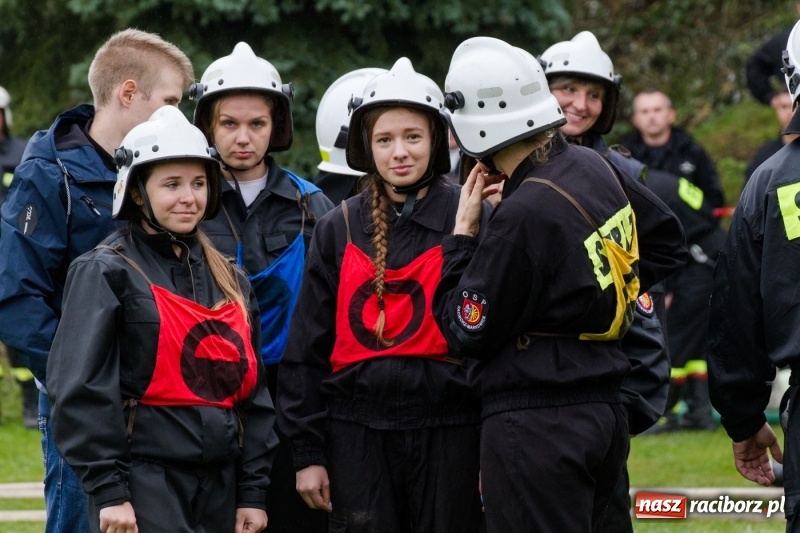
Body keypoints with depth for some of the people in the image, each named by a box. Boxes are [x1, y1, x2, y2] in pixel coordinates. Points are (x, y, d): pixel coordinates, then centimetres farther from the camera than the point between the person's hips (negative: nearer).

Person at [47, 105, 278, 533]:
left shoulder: (229, 280, 16)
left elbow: (252, 390, 18)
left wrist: (253, 492, 11)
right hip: (144, 488, -6)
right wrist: (108, 491, -15)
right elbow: (81, 389, -10)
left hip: (219, 492, 6)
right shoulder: (105, 273, -4)